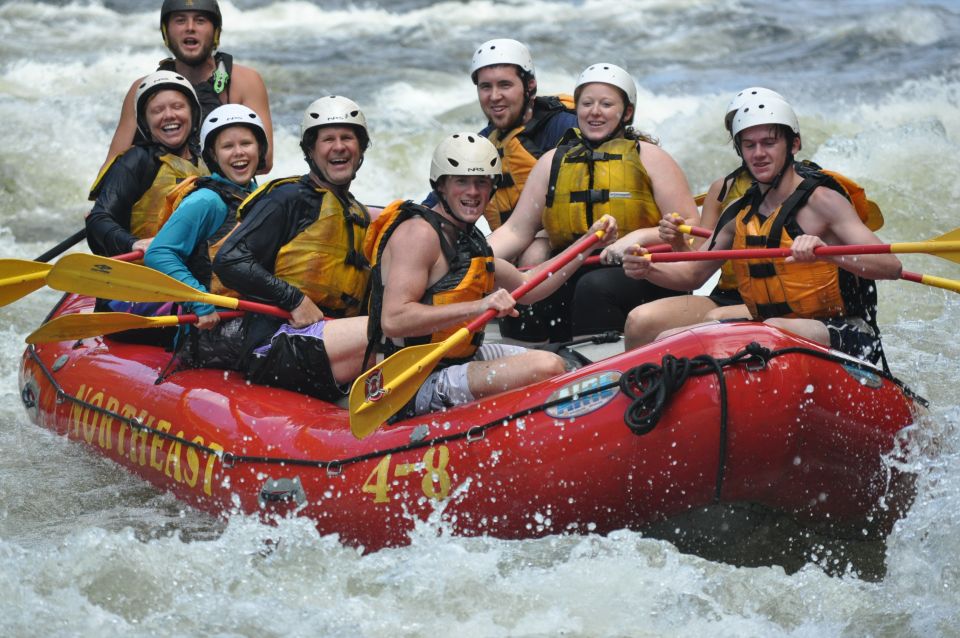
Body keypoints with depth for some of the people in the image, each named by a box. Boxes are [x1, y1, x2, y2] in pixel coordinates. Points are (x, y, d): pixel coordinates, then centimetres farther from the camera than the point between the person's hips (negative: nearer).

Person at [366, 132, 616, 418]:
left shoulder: (466, 237, 15)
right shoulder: (418, 233, -17)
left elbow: (526, 285, 25)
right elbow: (393, 320, -28)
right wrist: (478, 306, -33)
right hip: (420, 386, -11)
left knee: (555, 363, 21)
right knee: (546, 369, -24)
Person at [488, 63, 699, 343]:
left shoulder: (647, 157, 7)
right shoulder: (553, 161, 17)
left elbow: (690, 227, -1)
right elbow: (516, 231, 12)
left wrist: (639, 237, -18)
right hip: (571, 280, 3)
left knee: (593, 287, -35)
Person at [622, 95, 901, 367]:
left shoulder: (821, 201, -9)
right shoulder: (740, 214, 11)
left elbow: (891, 266, -19)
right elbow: (695, 274, 18)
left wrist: (826, 252, -37)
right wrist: (648, 269, -3)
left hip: (840, 336, -6)